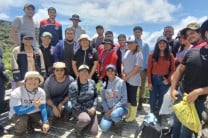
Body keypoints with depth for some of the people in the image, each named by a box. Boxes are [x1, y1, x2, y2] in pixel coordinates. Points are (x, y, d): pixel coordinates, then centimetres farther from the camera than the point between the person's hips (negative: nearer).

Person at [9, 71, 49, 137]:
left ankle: (29, 126, 18)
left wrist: (45, 122, -22)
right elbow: (18, 111, -29)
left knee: (45, 125, -15)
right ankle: (20, 134, -1)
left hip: (33, 113, 3)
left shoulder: (41, 91, -17)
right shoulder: (16, 93, -26)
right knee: (22, 118, -36)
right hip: (18, 114, -3)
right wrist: (33, 106, -42)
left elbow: (43, 108, -12)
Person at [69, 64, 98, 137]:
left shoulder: (92, 82, -5)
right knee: (86, 119, -37)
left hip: (91, 109, 4)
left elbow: (96, 96, 5)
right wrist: (87, 110, -16)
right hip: (78, 109, -4)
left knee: (94, 132, -2)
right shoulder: (73, 85, -17)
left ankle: (83, 124, 29)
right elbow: (74, 103, -16)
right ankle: (78, 128, 0)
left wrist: (94, 107, -10)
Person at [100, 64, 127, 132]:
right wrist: (107, 110, -9)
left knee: (114, 114, -37)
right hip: (109, 109, 4)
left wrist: (113, 108, -16)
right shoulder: (105, 84, 3)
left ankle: (119, 121, -1)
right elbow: (103, 99, 5)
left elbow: (124, 99, -11)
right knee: (104, 128, -14)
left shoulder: (121, 82, -9)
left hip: (120, 107, -3)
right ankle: (113, 119, 16)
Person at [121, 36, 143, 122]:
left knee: (132, 98, 6)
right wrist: (123, 73, -5)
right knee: (128, 97, 17)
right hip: (126, 79, 7)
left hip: (133, 80, -7)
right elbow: (123, 63, 11)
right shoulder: (127, 52, 8)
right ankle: (129, 114, 35)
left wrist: (127, 76, -13)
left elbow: (137, 69, -19)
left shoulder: (138, 54, -14)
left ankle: (133, 116, 25)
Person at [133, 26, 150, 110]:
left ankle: (140, 104, 26)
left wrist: (146, 68, -6)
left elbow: (147, 57, 1)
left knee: (142, 86, 11)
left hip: (142, 69, 0)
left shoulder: (145, 44, 1)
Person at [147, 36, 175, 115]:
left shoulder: (170, 55, 0)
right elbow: (149, 69, -3)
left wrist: (168, 80, -7)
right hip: (154, 79, 0)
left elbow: (173, 69, 3)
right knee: (153, 100, 8)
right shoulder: (152, 55, -3)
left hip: (164, 80, 1)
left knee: (161, 100, 13)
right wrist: (149, 82, -6)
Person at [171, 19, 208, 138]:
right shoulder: (192, 51, -1)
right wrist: (173, 89, -1)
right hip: (180, 94, 3)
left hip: (198, 101, -3)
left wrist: (198, 92, -22)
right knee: (176, 124, 23)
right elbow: (180, 70, 6)